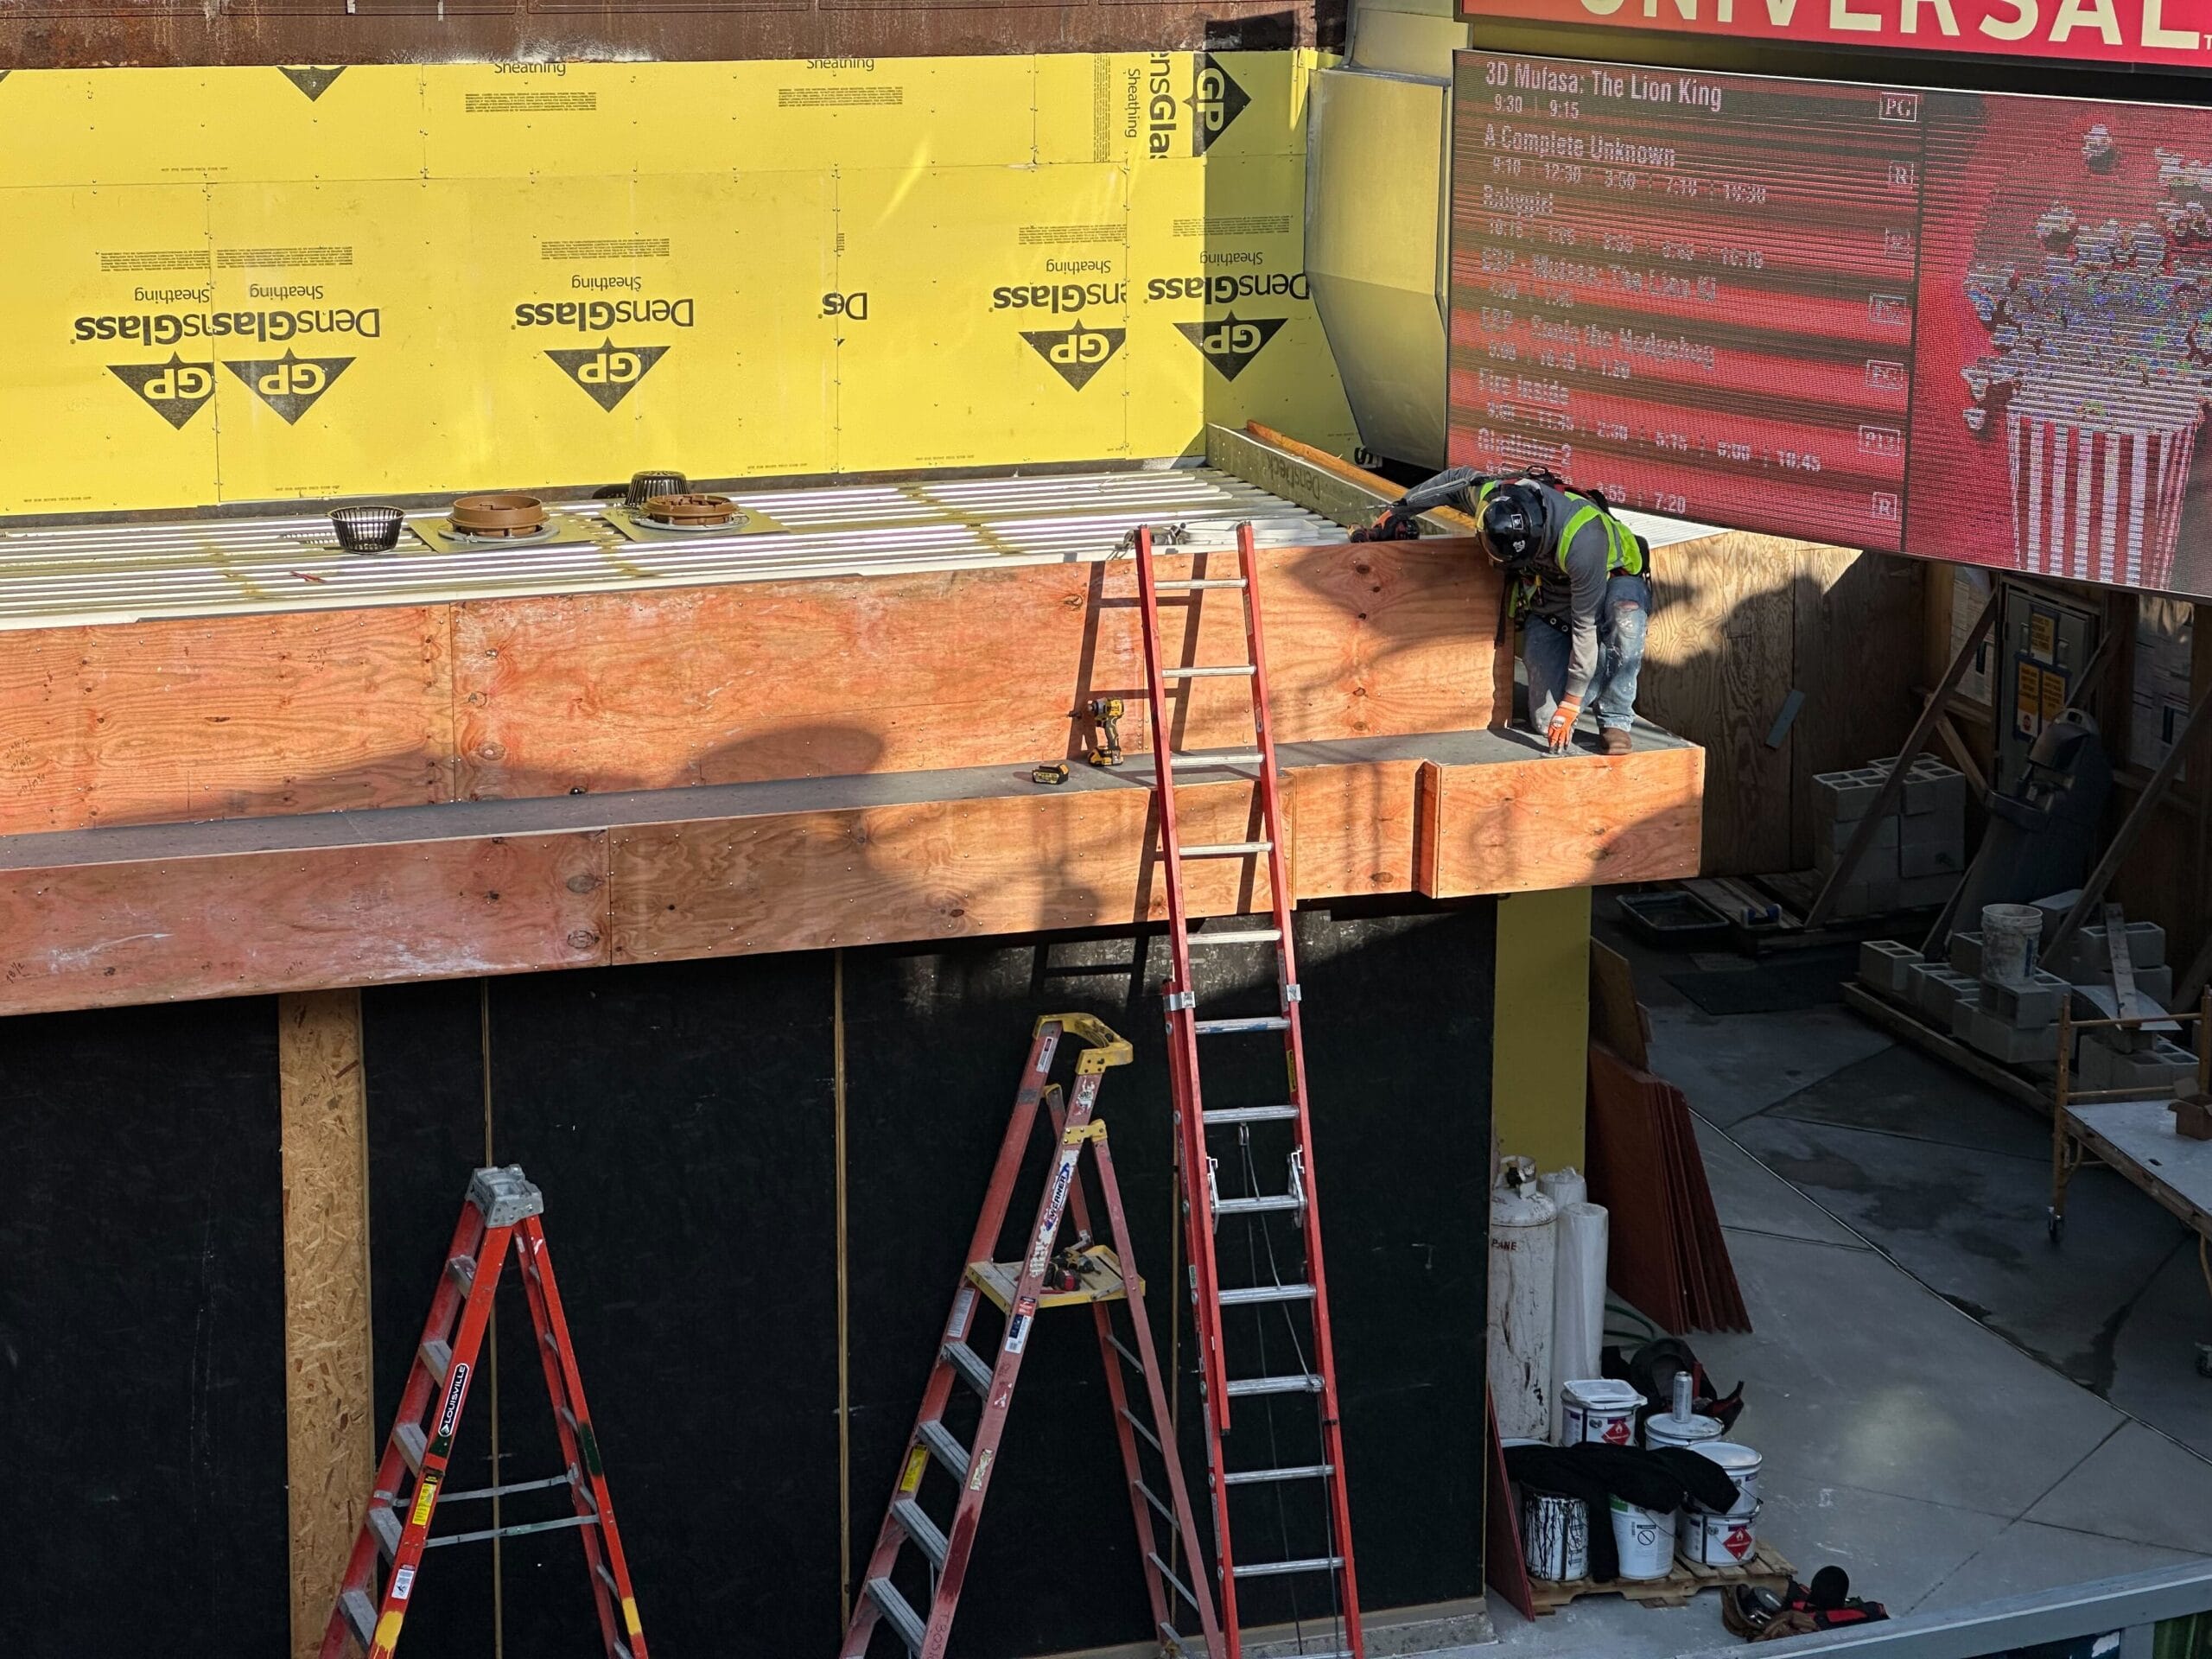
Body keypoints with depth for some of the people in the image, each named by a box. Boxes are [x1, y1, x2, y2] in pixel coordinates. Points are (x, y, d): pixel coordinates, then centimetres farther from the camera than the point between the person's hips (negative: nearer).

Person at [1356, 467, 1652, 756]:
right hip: (1548, 604, 4)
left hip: (1612, 582, -4)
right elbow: (1458, 480, 0)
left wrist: (1571, 702, -31)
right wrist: (1395, 511, 10)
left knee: (1624, 621, -43)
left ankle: (1615, 720, -23)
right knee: (1548, 721, -13)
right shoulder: (1490, 498, -26)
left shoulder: (1580, 538, -40)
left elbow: (1586, 626, -34)